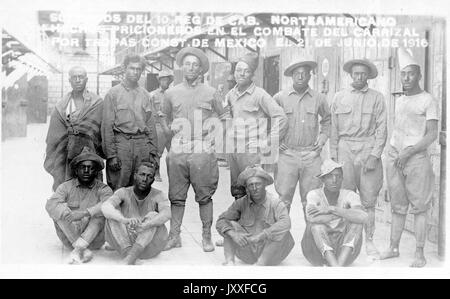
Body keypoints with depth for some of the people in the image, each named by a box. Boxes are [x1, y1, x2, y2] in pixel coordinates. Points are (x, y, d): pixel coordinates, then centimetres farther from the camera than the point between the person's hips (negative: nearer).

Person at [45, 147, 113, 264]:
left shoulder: (103, 189, 2)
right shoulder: (66, 187, 6)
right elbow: (50, 205, -13)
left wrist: (85, 213, -36)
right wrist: (70, 214, -32)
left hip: (94, 240, -1)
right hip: (70, 239, 2)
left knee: (101, 213, -23)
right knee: (59, 210, -18)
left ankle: (78, 250, -33)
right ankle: (84, 251, -27)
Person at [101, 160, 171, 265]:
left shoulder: (158, 196, -5)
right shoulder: (124, 192, -3)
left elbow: (166, 214, -27)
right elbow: (105, 207, -23)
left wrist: (143, 226, -45)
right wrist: (125, 220, -44)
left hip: (149, 247, -1)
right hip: (125, 244, 1)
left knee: (153, 216, -26)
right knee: (113, 215, -19)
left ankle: (129, 259, -36)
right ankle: (129, 255, -33)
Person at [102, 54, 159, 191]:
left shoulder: (145, 94, 14)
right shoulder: (113, 93, 2)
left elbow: (151, 125, 14)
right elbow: (107, 126, -3)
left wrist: (153, 152, 7)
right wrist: (111, 155, -9)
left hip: (142, 143, 4)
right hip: (121, 143, -4)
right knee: (118, 189, -4)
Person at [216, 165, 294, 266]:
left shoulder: (276, 203, -16)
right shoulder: (241, 203, -6)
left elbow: (285, 224, -35)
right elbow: (221, 221, -12)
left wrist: (259, 236, -40)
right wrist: (234, 235, -32)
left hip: (270, 253, -3)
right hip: (248, 252, 3)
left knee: (283, 233, -29)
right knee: (230, 225, -14)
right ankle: (229, 263, -26)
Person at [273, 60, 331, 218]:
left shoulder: (319, 98, 6)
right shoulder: (280, 97, 1)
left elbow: (327, 120, 24)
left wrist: (322, 138, 11)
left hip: (311, 155, 1)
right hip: (287, 154, -1)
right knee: (283, 199, -2)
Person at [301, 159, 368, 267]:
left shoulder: (350, 195, -7)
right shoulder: (314, 195, -11)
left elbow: (363, 217, -28)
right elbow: (311, 218, -33)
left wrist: (331, 209, -30)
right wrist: (345, 213, -25)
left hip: (344, 253, 2)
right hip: (317, 252, -2)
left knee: (356, 221, -23)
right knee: (316, 222, -30)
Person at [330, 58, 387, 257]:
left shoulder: (377, 98, 5)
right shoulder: (340, 97, 10)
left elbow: (381, 129, 2)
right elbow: (334, 129, 12)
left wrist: (374, 156, -7)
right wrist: (333, 155, 7)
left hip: (369, 150, -1)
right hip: (345, 149, 1)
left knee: (369, 199, 1)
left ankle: (369, 242, 11)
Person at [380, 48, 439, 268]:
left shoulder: (428, 101, -2)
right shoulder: (399, 101, 17)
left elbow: (432, 135, -9)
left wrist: (408, 153, -16)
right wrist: (391, 154, 12)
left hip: (416, 158, -6)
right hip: (394, 157, 6)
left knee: (419, 208, -3)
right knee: (397, 207, 10)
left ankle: (419, 254, 1)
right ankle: (393, 248, 17)